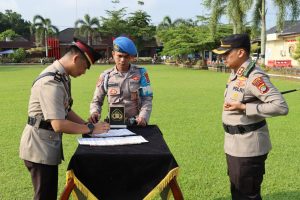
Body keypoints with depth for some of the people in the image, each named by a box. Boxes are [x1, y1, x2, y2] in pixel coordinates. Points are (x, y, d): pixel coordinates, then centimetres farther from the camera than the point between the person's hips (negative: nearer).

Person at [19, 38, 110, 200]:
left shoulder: (62, 77, 7)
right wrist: (90, 129, -18)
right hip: (39, 147, -9)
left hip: (49, 144, 10)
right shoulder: (51, 82, -25)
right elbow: (58, 124, -29)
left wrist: (87, 124, 3)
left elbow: (65, 111, 14)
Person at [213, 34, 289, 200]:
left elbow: (281, 107, -28)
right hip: (233, 145, 9)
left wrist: (244, 108, -28)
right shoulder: (235, 73, 7)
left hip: (248, 147, -9)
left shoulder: (254, 77, -22)